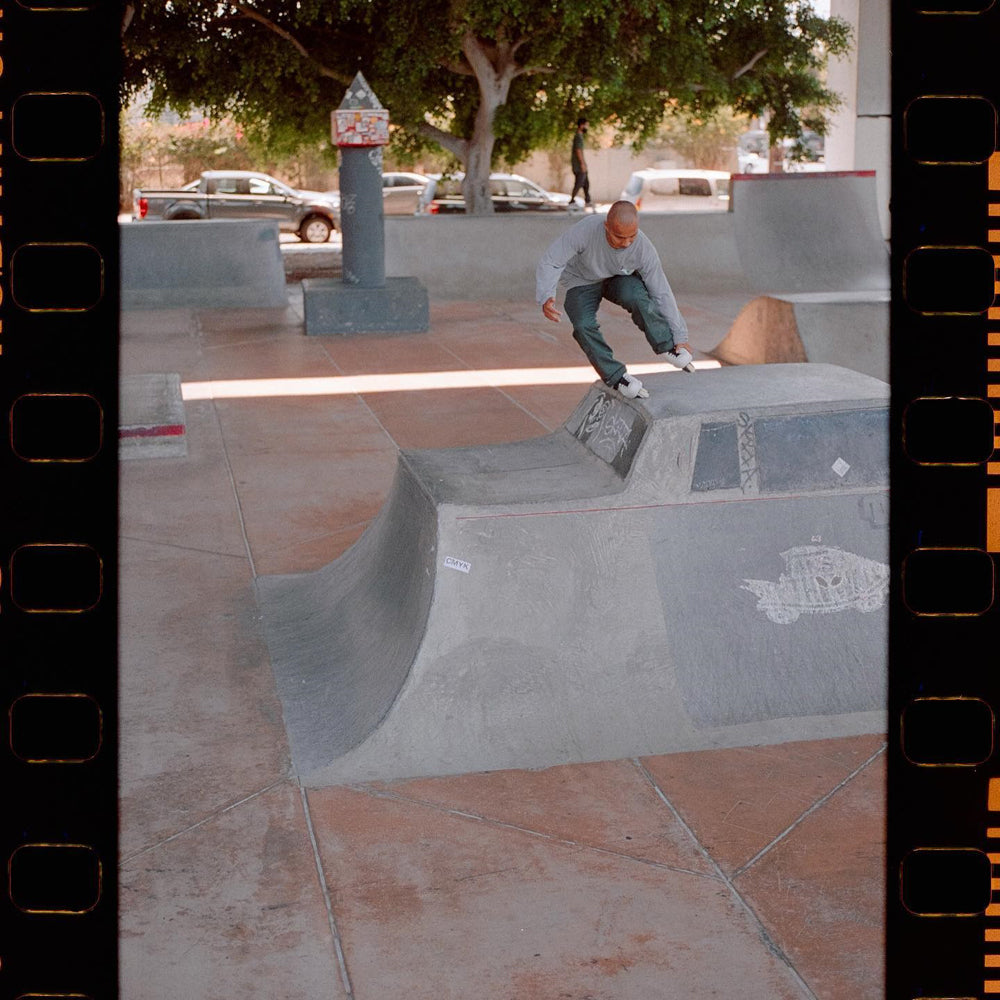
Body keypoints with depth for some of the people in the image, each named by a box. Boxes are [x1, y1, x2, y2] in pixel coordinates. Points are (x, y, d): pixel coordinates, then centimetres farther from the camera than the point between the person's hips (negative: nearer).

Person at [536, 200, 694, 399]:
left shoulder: (644, 249, -30)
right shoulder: (585, 230, -37)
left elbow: (662, 294, -19)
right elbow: (549, 263, -31)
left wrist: (680, 336, -14)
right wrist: (546, 298, -50)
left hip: (619, 279, 0)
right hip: (583, 283, 0)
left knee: (636, 296, -34)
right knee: (584, 325, -27)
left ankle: (667, 347, -16)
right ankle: (616, 376, -12)